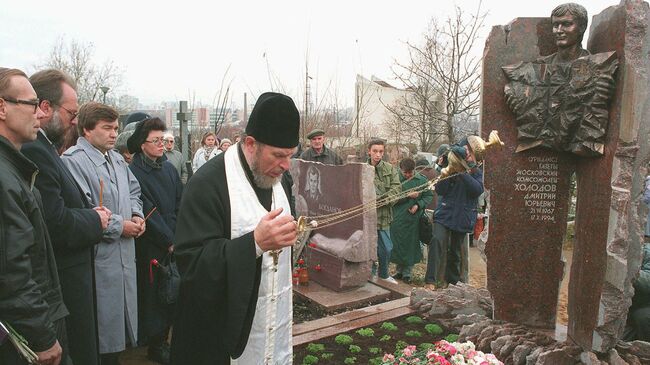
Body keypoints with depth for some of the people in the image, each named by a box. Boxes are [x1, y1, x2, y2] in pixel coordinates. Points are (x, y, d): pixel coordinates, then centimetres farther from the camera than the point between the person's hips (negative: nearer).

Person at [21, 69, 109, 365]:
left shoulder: (42, 146, 10)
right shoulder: (34, 151, -22)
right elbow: (56, 224, -27)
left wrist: (90, 213, 0)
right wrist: (95, 220, -10)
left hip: (70, 271, 10)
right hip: (64, 281, -10)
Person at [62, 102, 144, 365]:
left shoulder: (116, 159, 12)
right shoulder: (73, 160, -16)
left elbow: (133, 191, 22)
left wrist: (137, 216, 3)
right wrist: (119, 226, -16)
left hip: (124, 253, 8)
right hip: (98, 257, -8)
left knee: (121, 314, 19)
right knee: (103, 326, 5)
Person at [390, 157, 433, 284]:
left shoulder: (422, 180, 1)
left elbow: (429, 196, 5)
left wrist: (418, 205, -10)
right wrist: (408, 196, -20)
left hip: (414, 218, 0)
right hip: (398, 218, 0)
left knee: (411, 245, 7)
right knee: (398, 245, 9)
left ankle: (407, 273, 20)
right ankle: (400, 270, 26)